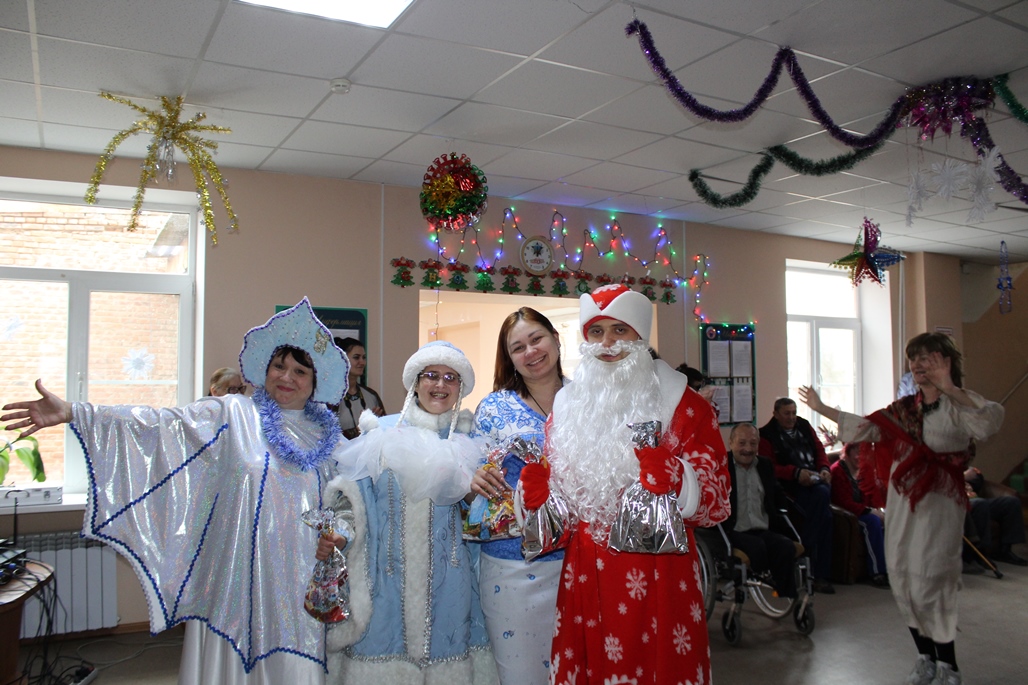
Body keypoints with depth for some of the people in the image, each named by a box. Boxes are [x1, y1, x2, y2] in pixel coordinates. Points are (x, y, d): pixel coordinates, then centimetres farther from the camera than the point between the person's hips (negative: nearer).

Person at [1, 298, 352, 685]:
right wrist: (73, 413, -17)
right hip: (236, 572, -2)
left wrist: (338, 534, -6)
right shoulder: (232, 414, 2)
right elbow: (163, 424, -8)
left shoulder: (326, 436, 9)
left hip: (295, 581, 2)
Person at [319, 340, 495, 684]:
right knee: (382, 651, 4)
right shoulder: (381, 434, 3)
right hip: (386, 576, -1)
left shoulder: (468, 442, 7)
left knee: (442, 655, 7)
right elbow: (352, 495, 3)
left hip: (445, 579, 1)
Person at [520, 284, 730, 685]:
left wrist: (672, 479, -26)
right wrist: (534, 494, -6)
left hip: (657, 576, -3)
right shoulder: (567, 405, 8)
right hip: (585, 575, 3)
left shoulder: (681, 404, -3)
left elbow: (715, 502, -7)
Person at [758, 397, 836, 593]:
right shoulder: (766, 435, 2)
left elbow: (819, 450, 18)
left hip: (816, 479, 4)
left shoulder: (804, 426, 19)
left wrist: (824, 469, -2)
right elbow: (770, 467, -7)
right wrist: (796, 473, -19)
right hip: (790, 484, -4)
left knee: (823, 494, -29)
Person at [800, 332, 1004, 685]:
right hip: (902, 500, 6)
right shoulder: (905, 408, 11)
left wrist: (951, 389, -36)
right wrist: (821, 408, 5)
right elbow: (866, 427, 9)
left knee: (929, 583, -6)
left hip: (939, 501, -6)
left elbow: (988, 423, -25)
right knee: (902, 579, 8)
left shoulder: (961, 403, -4)